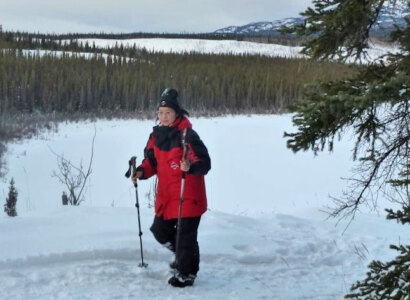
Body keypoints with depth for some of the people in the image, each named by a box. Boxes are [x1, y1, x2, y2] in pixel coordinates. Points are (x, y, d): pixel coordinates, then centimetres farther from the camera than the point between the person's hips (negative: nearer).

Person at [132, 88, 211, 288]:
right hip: (166, 195, 8)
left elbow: (204, 162, -23)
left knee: (185, 236, 0)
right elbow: (151, 160, 15)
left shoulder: (187, 135, -18)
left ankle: (186, 273, 22)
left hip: (188, 195, -7)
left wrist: (190, 167, -43)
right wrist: (142, 171, -4)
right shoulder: (157, 134, 4)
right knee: (160, 230, 16)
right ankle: (182, 255, 43)